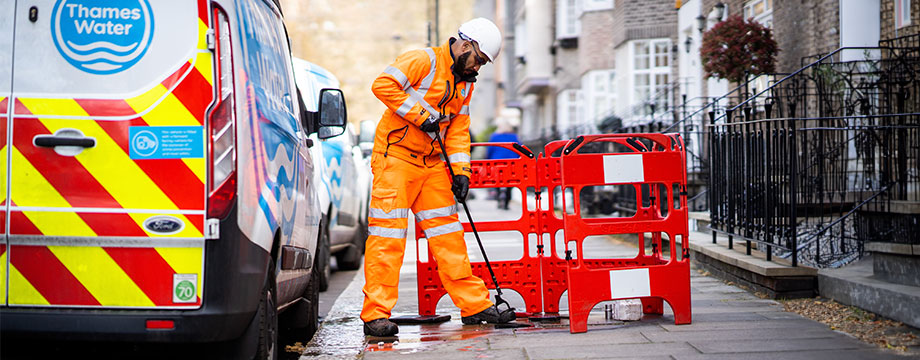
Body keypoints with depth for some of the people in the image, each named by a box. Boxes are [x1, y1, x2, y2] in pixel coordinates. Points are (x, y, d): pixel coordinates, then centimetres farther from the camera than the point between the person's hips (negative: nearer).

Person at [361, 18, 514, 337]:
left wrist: (460, 172, 3)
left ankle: (474, 304, 14)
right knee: (388, 233, -10)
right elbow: (383, 84, -22)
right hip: (395, 156, -8)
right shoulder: (423, 61, -10)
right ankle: (376, 314, -9)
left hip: (432, 164, 8)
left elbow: (458, 131, 15)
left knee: (447, 232, 9)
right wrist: (421, 115, -21)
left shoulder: (464, 83, 15)